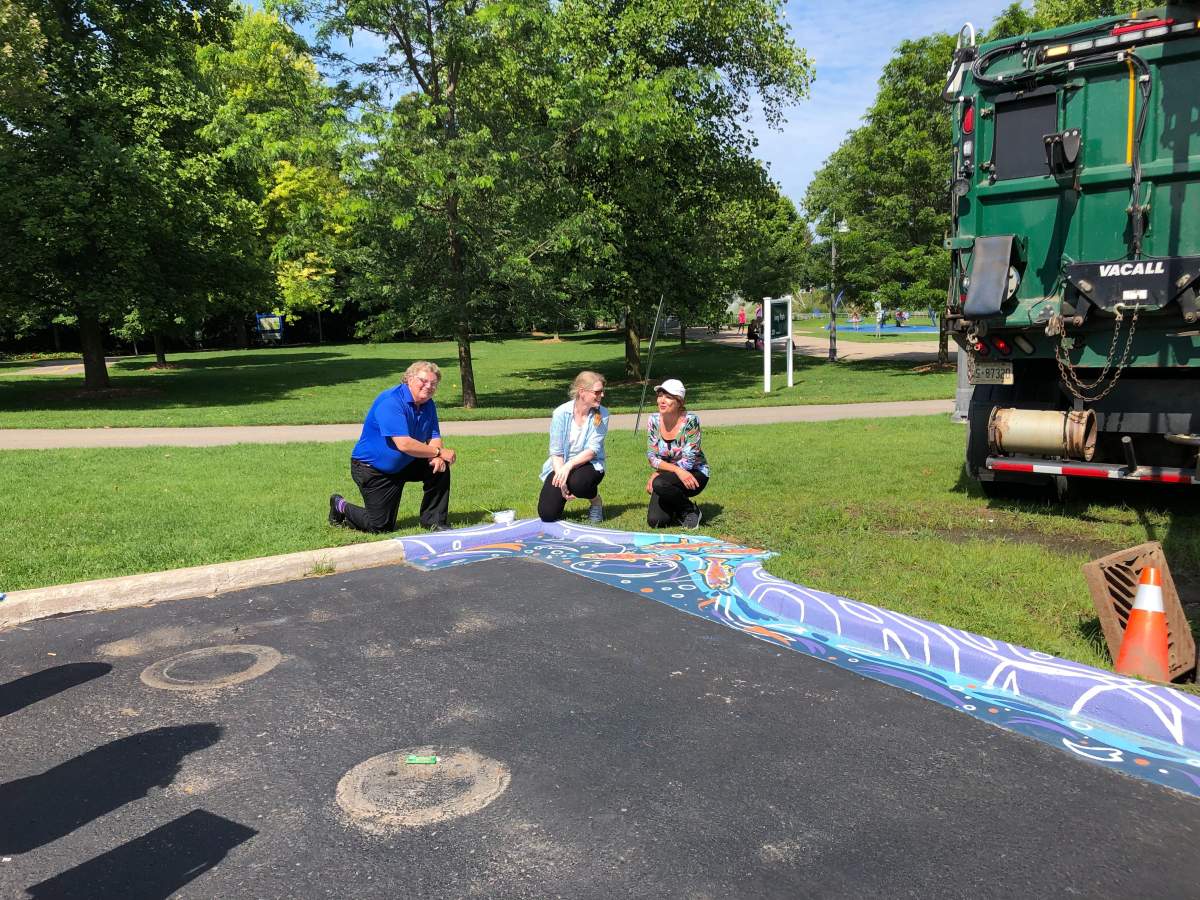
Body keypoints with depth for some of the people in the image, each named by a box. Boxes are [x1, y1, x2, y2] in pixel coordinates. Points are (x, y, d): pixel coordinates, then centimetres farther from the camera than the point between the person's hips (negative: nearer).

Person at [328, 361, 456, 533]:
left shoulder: (428, 405, 1)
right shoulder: (391, 402, -27)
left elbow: (434, 438, -1)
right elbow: (404, 444, -34)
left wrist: (436, 457, -25)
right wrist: (439, 451, -27)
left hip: (404, 465, 7)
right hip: (372, 470, -7)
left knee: (440, 467, -14)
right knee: (381, 526, -1)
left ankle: (435, 520, 0)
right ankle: (341, 507, 26)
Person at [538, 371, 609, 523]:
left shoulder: (602, 414, -9)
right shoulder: (561, 413, -11)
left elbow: (593, 450, -16)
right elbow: (556, 452, -9)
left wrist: (569, 465, -30)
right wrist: (560, 474, -23)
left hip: (588, 464, -1)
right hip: (561, 466, 1)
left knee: (577, 482, -38)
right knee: (547, 515, -14)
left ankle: (596, 502, -3)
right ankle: (563, 496, 22)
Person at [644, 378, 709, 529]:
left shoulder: (690, 420, -20)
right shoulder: (654, 420, -7)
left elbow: (688, 462, -21)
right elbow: (652, 458, -10)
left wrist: (657, 474, -15)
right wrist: (677, 470, -26)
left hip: (695, 474, -4)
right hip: (669, 476, 4)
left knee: (660, 483, -33)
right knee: (655, 521, -15)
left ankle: (691, 510, -6)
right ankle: (678, 510, 19)